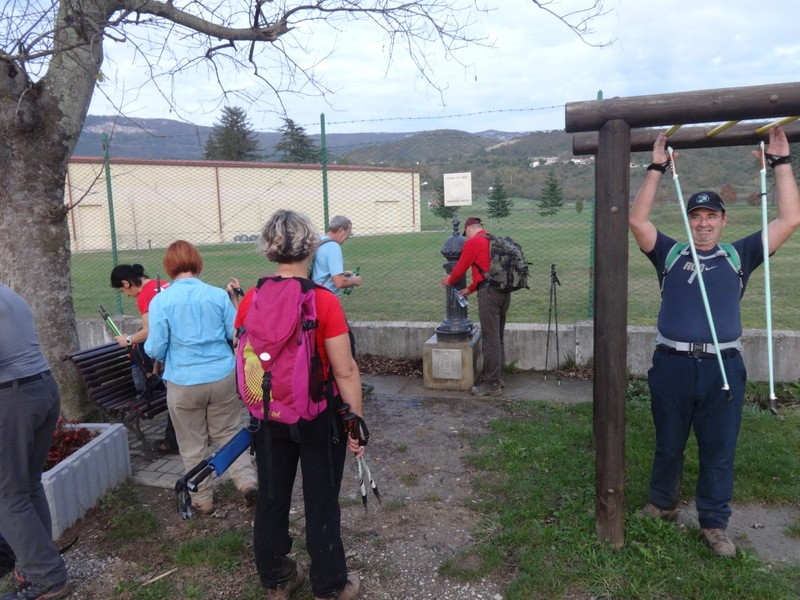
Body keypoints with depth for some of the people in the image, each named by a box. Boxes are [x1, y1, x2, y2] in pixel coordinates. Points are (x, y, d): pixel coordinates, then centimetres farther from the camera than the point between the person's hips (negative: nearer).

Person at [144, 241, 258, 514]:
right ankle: (248, 480, 8)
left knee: (193, 444, 14)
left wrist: (146, 346, 16)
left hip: (184, 384, -1)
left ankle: (203, 499, 26)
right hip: (223, 378, 1)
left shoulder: (160, 301, -8)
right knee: (228, 432, 18)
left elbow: (155, 349, -7)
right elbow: (236, 335, 1)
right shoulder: (218, 295, -5)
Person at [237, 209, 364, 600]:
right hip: (319, 416, -4)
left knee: (271, 497, 19)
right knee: (321, 501, 12)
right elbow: (345, 371, -18)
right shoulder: (324, 301, -19)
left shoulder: (251, 301, -6)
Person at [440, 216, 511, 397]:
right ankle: (498, 377, 24)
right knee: (498, 337, 16)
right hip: (504, 290, 9)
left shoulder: (473, 242, -5)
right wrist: (470, 289, 29)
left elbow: (460, 268, 1)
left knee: (490, 339, -4)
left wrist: (450, 281, 21)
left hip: (489, 293, -9)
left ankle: (492, 385, 0)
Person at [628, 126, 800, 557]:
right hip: (673, 363, 0)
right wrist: (657, 169, -6)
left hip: (723, 365, 1)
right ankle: (661, 505, 35)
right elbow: (637, 220, -5)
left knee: (718, 450, 10)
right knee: (668, 445, 15)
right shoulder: (670, 254, 6)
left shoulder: (740, 256, 8)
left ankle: (714, 523, 26)